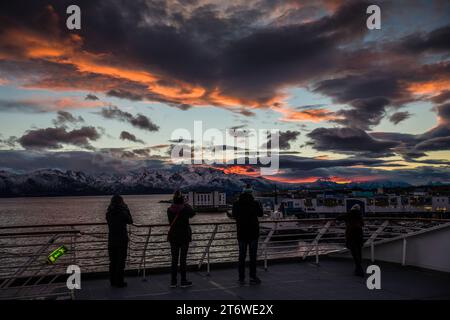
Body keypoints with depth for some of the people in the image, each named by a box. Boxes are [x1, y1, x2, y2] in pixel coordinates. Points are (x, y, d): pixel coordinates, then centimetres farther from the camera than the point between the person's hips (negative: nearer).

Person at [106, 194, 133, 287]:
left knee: (112, 261, 14)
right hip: (122, 240, -5)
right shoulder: (123, 213, -15)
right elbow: (130, 221, 1)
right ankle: (119, 282, 6)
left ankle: (113, 281, 21)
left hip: (111, 240, 5)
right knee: (121, 261, 3)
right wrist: (127, 210, 6)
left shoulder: (108, 213, -2)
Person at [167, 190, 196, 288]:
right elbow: (193, 213, 6)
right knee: (183, 259, 3)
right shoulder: (186, 209, -14)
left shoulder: (169, 210, -5)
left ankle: (173, 281, 14)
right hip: (184, 237, -3)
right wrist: (186, 205, 17)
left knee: (174, 259, 10)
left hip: (173, 237, 3)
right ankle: (183, 281, 9)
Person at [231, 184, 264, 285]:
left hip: (241, 233, 2)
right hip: (253, 233, -2)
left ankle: (241, 278, 11)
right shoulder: (255, 203, -10)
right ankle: (253, 277, 6)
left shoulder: (237, 204, -4)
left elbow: (234, 215, 11)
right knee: (253, 255, 4)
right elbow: (260, 213, 7)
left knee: (242, 255, 8)